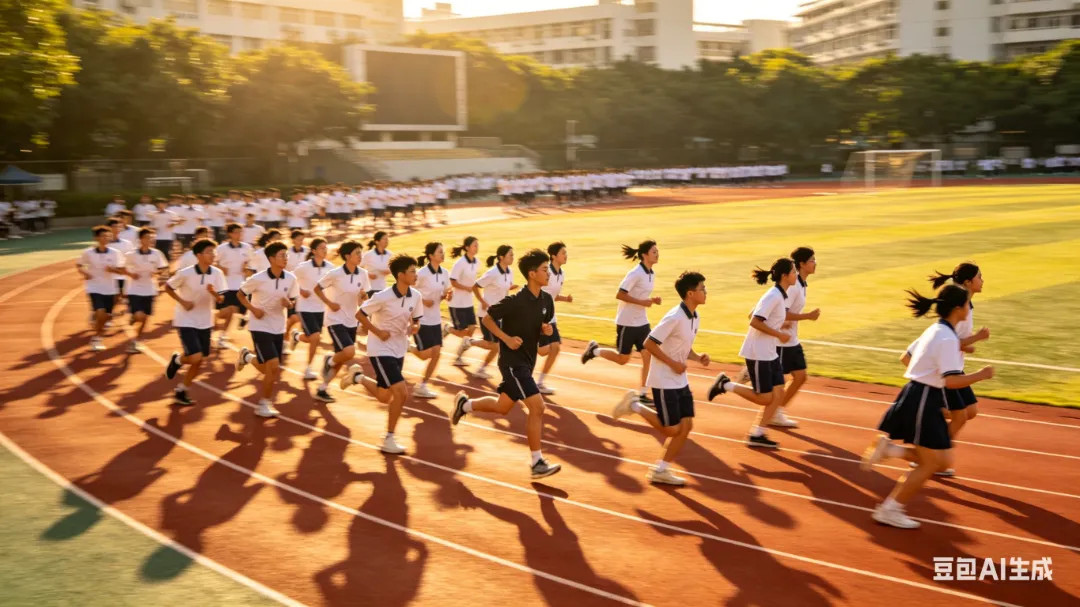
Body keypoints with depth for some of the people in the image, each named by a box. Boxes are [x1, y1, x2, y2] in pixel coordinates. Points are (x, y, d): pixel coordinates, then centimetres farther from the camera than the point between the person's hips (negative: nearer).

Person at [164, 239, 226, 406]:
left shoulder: (217, 273, -8)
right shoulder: (185, 273, -17)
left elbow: (220, 299, -7)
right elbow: (167, 287, -3)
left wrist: (213, 292, -28)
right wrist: (182, 301, -15)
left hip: (205, 322, 5)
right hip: (186, 321, -5)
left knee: (199, 362, 9)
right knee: (195, 357, -17)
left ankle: (181, 392, 27)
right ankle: (177, 360, 18)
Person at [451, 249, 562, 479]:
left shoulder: (547, 300, 1)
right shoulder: (516, 301, -20)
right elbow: (487, 318, -12)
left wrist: (546, 329, -7)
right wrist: (507, 339, -22)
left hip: (527, 362, 8)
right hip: (512, 361, -8)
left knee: (502, 407, 20)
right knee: (537, 407, -14)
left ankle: (465, 404, 44)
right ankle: (538, 463, -5)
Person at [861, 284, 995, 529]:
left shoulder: (935, 330, 12)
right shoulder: (947, 338, -17)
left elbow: (907, 358, 20)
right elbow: (951, 381, -24)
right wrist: (980, 375, -13)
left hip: (915, 394, 10)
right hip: (925, 401, -10)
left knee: (942, 461, 12)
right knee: (930, 464, 1)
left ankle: (888, 448, 4)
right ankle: (890, 510, 8)